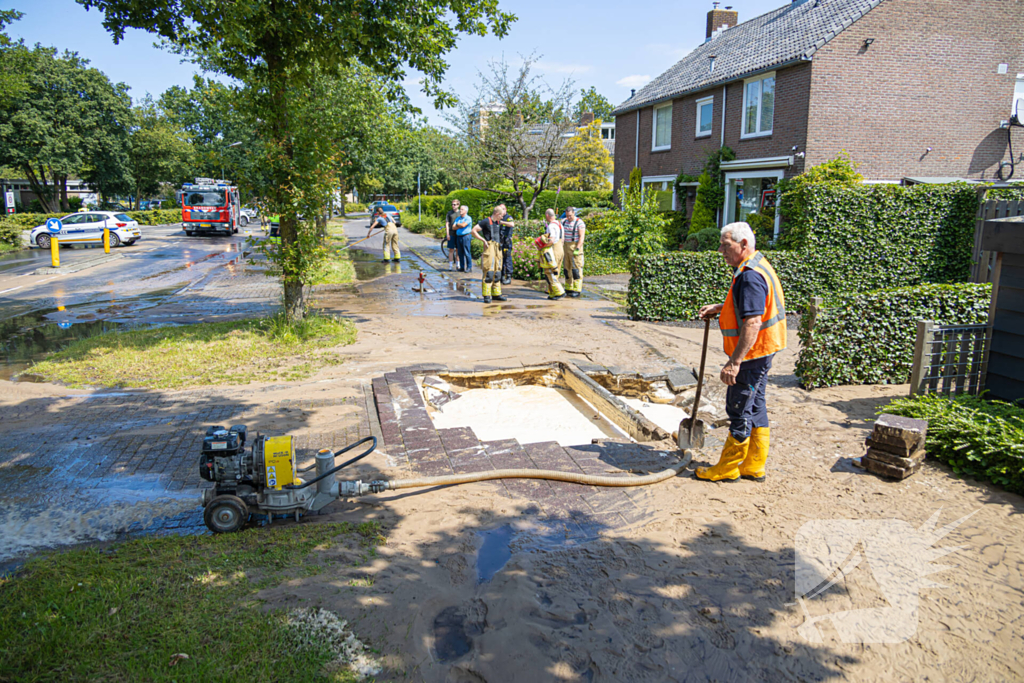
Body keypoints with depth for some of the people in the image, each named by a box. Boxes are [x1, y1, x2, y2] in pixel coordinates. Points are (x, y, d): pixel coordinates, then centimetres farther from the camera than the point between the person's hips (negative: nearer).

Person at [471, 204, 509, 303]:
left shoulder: (498, 222, 16)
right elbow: (474, 231, -9)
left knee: (497, 272, 10)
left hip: (497, 248, 8)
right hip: (489, 246, -8)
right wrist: (483, 240, -11)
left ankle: (496, 294, 16)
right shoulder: (486, 221, -7)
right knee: (488, 272, -10)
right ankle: (486, 295, -7)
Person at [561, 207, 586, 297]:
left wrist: (577, 249, -24)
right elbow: (561, 235, 13)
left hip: (575, 247, -7)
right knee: (567, 268, 8)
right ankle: (569, 289, 16)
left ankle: (577, 290, -6)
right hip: (566, 247, 7)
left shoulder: (579, 223, -12)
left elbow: (582, 237, -17)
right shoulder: (564, 222, 9)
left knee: (576, 269, -8)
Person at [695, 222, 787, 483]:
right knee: (755, 408, 16)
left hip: (751, 354, -11)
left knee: (739, 411, 0)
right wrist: (720, 308, 17)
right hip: (759, 353, 11)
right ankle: (754, 466, 26)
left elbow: (752, 323, -29)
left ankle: (728, 468, 11)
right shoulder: (756, 266, 11)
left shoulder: (750, 276, -23)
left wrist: (735, 362, -29)